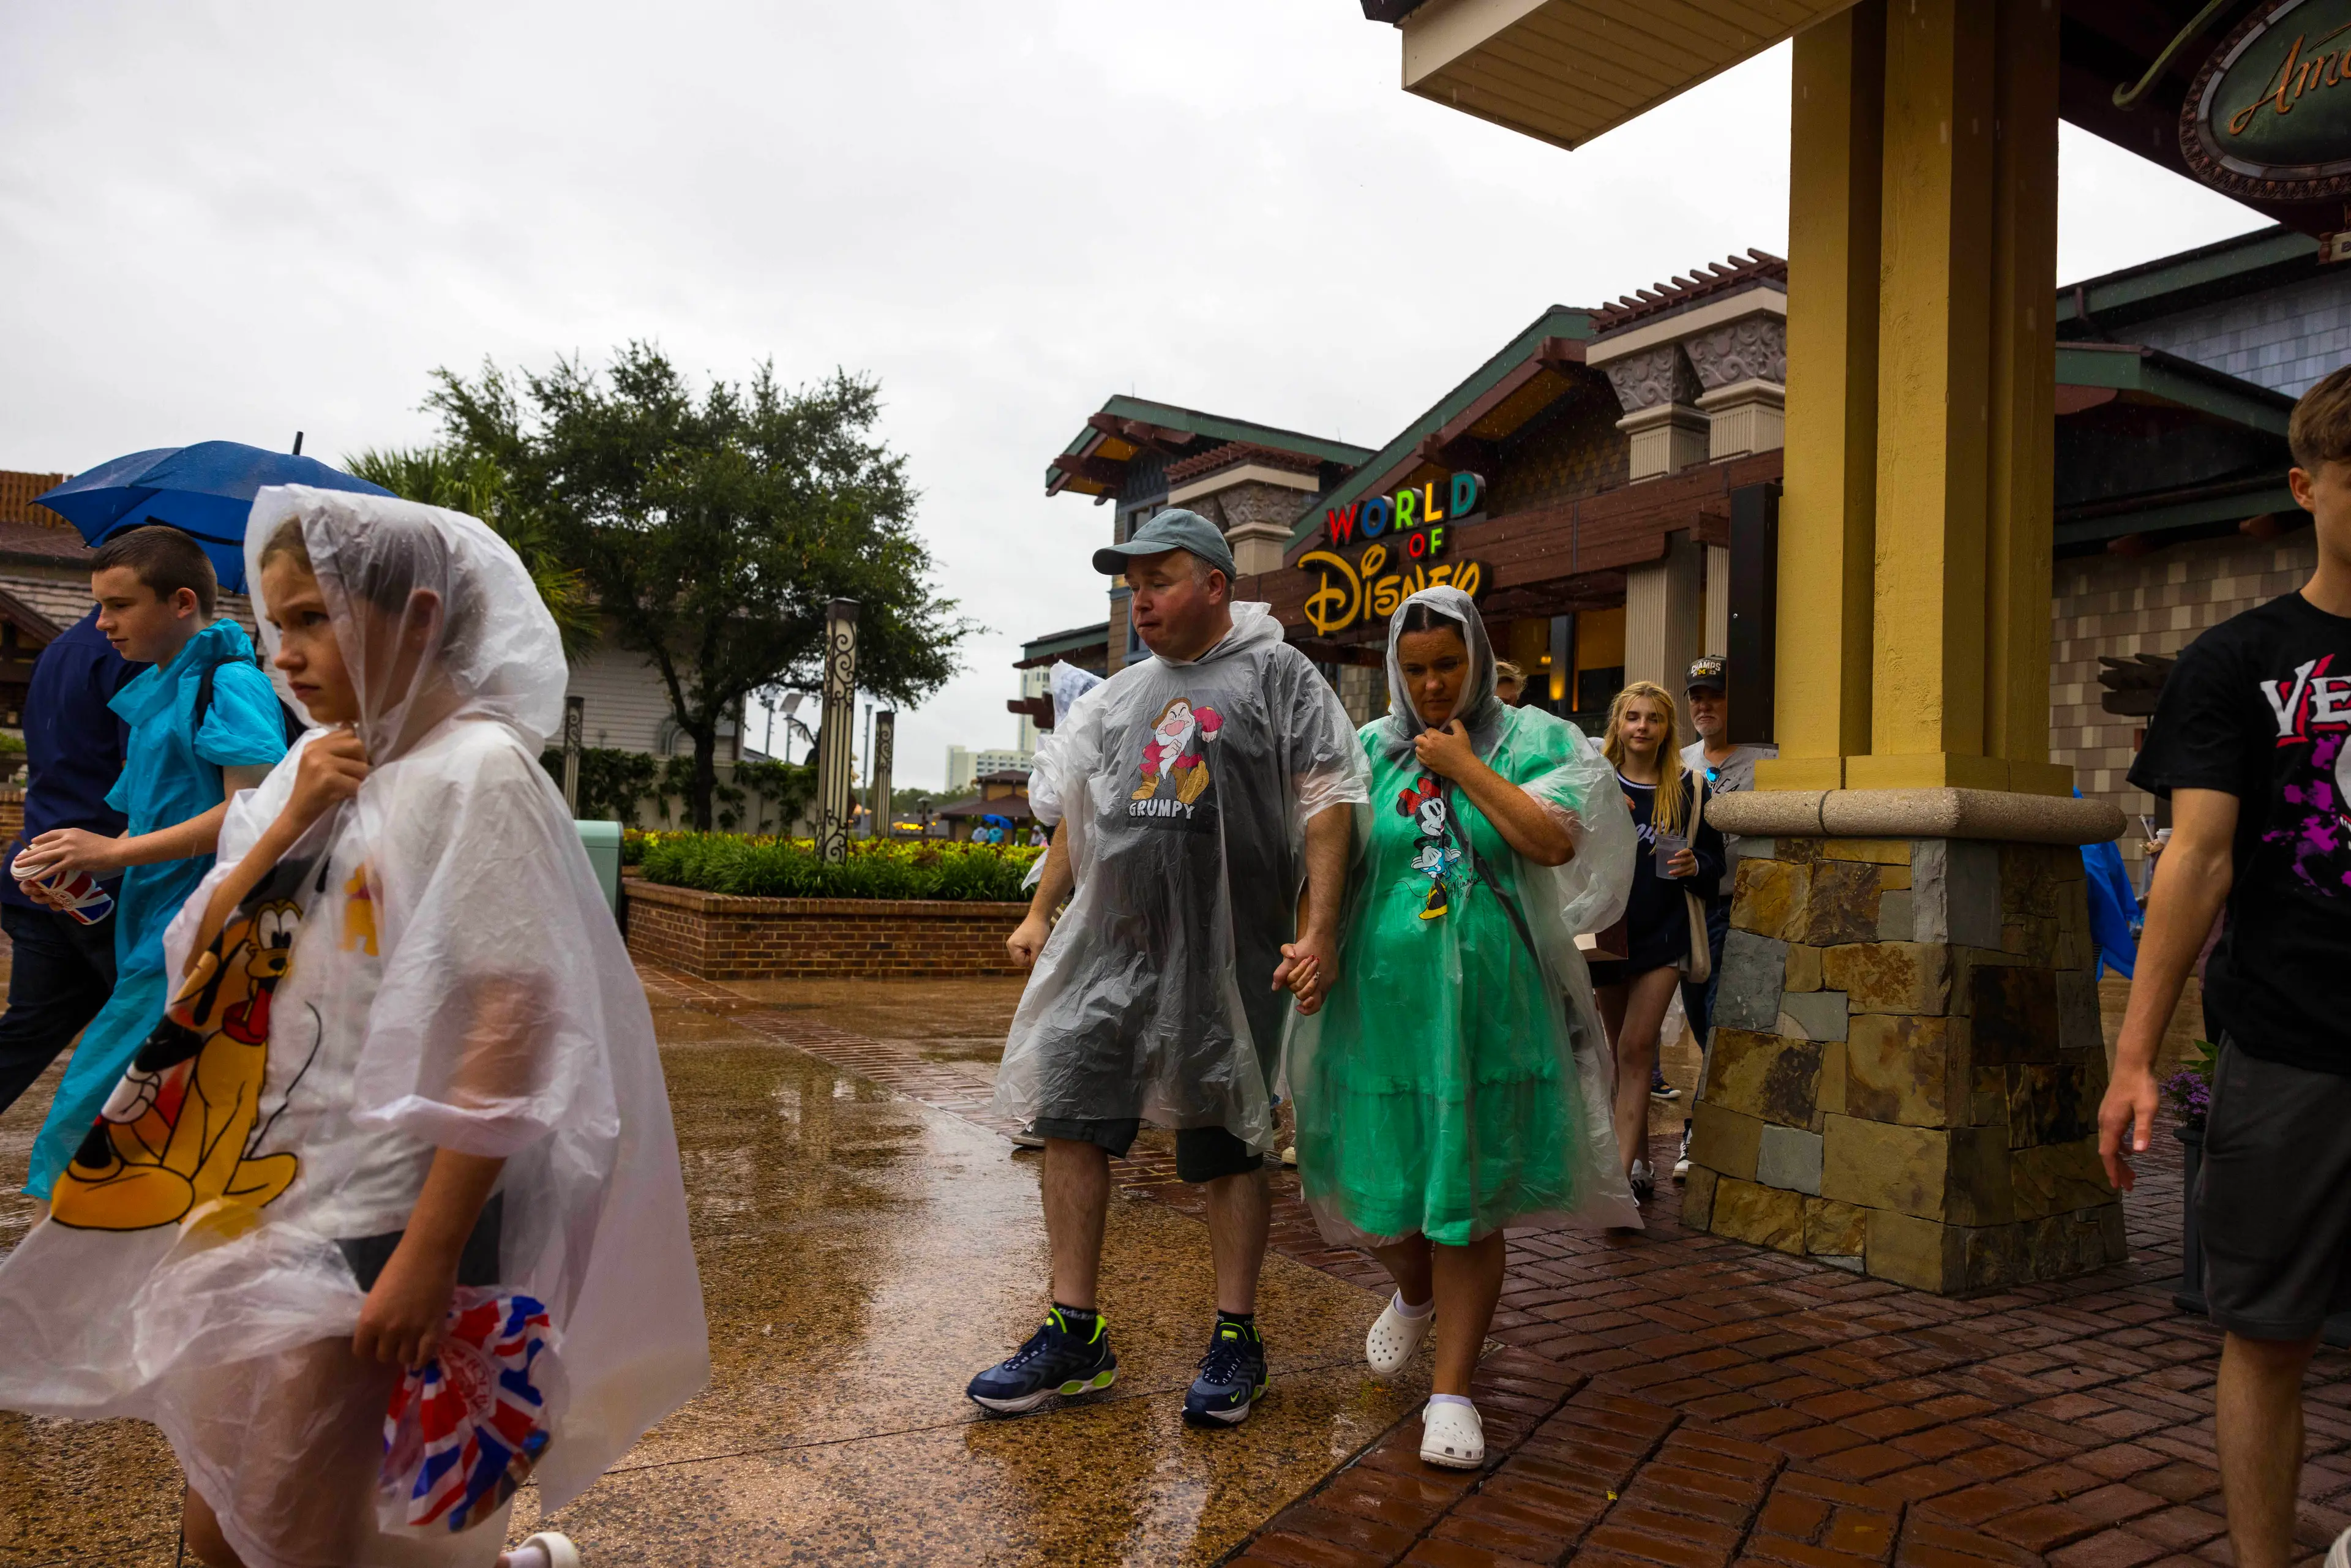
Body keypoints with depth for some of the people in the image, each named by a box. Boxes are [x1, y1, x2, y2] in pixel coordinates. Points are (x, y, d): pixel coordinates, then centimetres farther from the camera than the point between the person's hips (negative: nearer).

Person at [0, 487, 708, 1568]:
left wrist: (432, 1253, -21)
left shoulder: (476, 771, -15)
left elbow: (512, 1023, -20)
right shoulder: (316, 766, 9)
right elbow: (199, 958, 7)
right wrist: (289, 825, -9)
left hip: (379, 1219, -8)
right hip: (257, 1196, 8)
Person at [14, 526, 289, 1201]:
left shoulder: (229, 683, -9)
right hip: (159, 933, 9)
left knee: (90, 1112, -7)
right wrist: (80, 867, 5)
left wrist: (116, 850, -16)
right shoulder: (152, 693, 18)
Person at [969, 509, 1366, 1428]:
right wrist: (1040, 914, 16)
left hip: (1226, 954, -5)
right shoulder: (1119, 696, 18)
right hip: (1107, 945, 5)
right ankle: (1076, 1335, 12)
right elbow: (1072, 815, 23)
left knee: (1226, 1145, 4)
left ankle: (1236, 1340, 18)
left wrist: (1319, 929, -15)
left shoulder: (1278, 677, 1)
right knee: (1070, 1120, 1)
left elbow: (1327, 803, -6)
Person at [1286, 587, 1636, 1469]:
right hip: (1383, 998, 2)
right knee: (1382, 1179, 10)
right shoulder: (1369, 751, 9)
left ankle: (1452, 1390, 12)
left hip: (1489, 1005, -2)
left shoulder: (1533, 741, 3)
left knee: (1468, 1199, 0)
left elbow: (1555, 842, -14)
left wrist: (1465, 766, -11)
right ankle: (1414, 1295, 43)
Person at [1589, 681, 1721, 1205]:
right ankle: (1640, 1162, 26)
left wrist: (1694, 866, -13)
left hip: (1663, 932, -2)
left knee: (1636, 1048, -10)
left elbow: (1714, 861, 7)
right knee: (1624, 1052, 12)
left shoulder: (1690, 787, 2)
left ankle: (1620, 1172, -11)